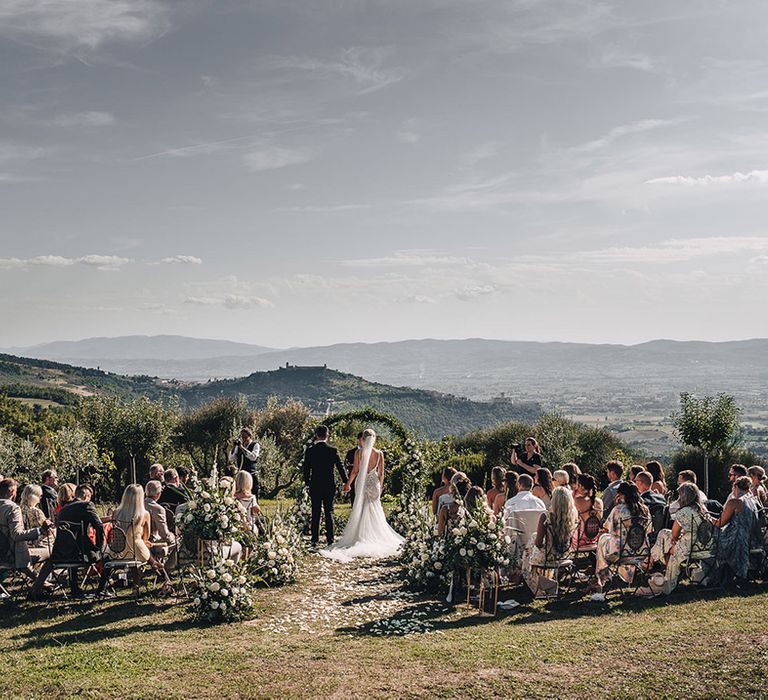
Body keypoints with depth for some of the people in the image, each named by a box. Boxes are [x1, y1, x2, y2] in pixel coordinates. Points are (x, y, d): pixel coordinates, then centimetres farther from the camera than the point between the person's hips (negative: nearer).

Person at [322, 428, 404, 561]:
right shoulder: (379, 453, -5)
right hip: (374, 483, 1)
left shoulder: (359, 453, -10)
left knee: (361, 510, 9)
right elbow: (381, 473, 0)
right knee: (375, 512, 11)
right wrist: (381, 486, 14)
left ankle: (362, 537, 9)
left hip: (362, 483, -1)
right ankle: (377, 537, 13)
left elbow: (355, 471, -6)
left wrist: (348, 484, 6)